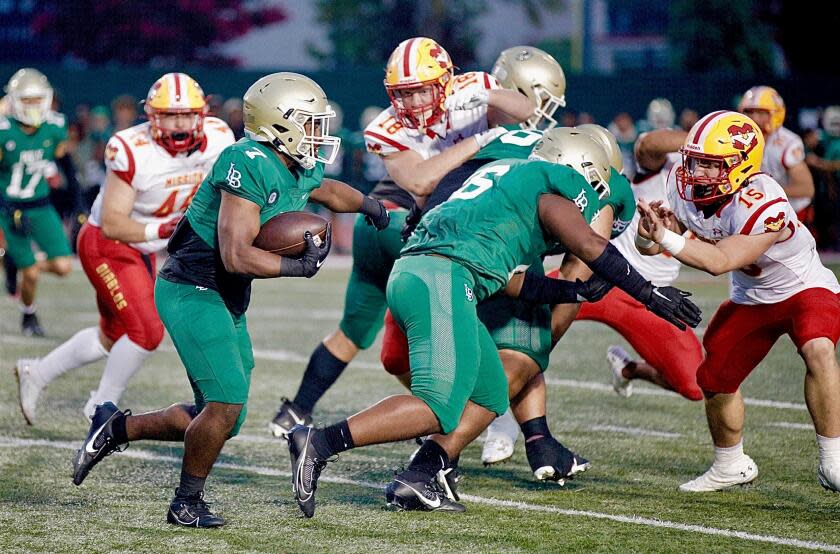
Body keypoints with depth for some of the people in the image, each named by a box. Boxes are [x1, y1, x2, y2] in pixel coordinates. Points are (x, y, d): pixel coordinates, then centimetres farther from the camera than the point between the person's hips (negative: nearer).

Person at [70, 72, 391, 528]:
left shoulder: (304, 170, 5)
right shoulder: (249, 166, -23)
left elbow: (327, 190, 32)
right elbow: (236, 257, -28)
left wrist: (372, 207, 19)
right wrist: (300, 267, -22)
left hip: (228, 302, 10)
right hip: (192, 292, -10)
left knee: (223, 417, 10)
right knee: (227, 402, -15)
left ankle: (116, 427, 25)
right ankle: (187, 503, 4)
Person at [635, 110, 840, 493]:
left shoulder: (765, 208, -36)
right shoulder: (684, 189, -16)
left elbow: (721, 262, -40)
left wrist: (666, 238, -45)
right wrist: (651, 234, -29)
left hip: (805, 290, -7)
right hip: (750, 300, 7)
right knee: (716, 381, 9)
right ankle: (731, 466, 36)